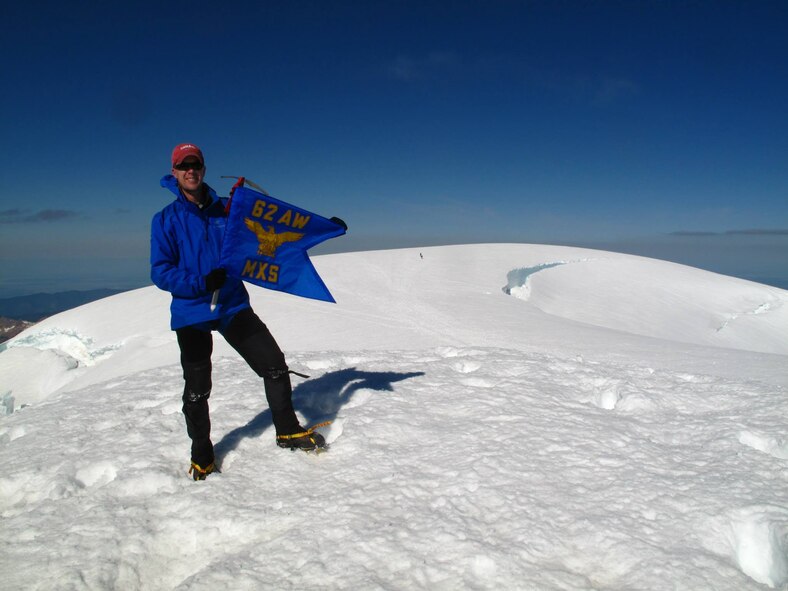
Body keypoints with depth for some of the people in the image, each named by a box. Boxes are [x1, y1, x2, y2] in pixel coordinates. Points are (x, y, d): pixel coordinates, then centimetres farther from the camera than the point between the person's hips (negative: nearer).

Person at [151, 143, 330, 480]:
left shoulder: (226, 211, 6)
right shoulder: (165, 220, -1)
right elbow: (160, 273, -6)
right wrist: (201, 282, -23)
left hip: (233, 306, 2)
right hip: (191, 315, -2)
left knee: (274, 364, -4)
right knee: (196, 390, 7)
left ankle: (288, 431, 16)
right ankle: (201, 455, 28)